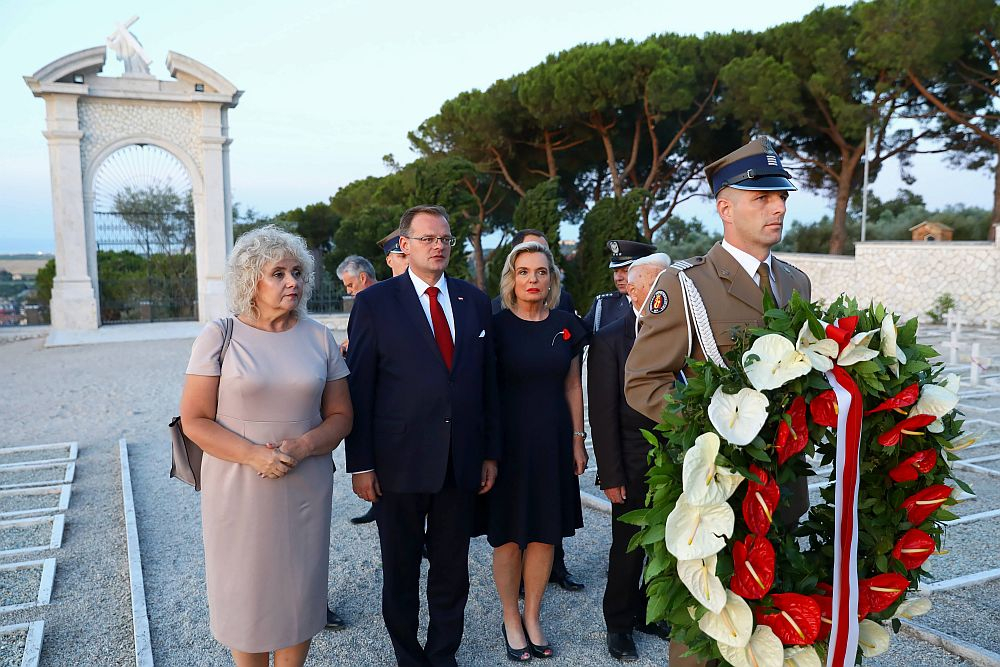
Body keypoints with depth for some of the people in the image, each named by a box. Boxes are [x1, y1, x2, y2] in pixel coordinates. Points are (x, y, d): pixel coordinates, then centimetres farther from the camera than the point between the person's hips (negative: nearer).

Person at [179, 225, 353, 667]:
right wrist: (254, 454, -20)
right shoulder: (218, 337, -5)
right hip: (239, 488, -2)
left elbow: (340, 415, 4)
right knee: (246, 591, 10)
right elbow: (194, 420, -6)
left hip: (305, 489, 2)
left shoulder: (319, 338, 2)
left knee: (298, 590, 12)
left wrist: (304, 446, -15)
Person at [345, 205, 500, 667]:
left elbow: (488, 382, 8)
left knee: (452, 569, 16)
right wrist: (360, 464, -8)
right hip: (399, 462, -3)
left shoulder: (475, 301, 7)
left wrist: (491, 452, 7)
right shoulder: (374, 303, -4)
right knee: (400, 571, 14)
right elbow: (359, 389, -6)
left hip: (461, 463, 3)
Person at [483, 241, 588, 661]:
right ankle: (511, 620, 27)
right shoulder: (495, 326, -6)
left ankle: (532, 618, 29)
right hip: (508, 440, -3)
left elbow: (573, 386, 9)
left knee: (545, 533, 10)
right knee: (508, 536, 8)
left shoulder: (566, 326, 4)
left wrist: (577, 439, 7)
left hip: (553, 441, 3)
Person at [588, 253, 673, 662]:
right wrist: (611, 475, -11)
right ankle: (619, 625, 31)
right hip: (635, 467, -3)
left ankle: (650, 614, 36)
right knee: (628, 551, 10)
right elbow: (603, 415, -8)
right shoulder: (609, 340, -8)